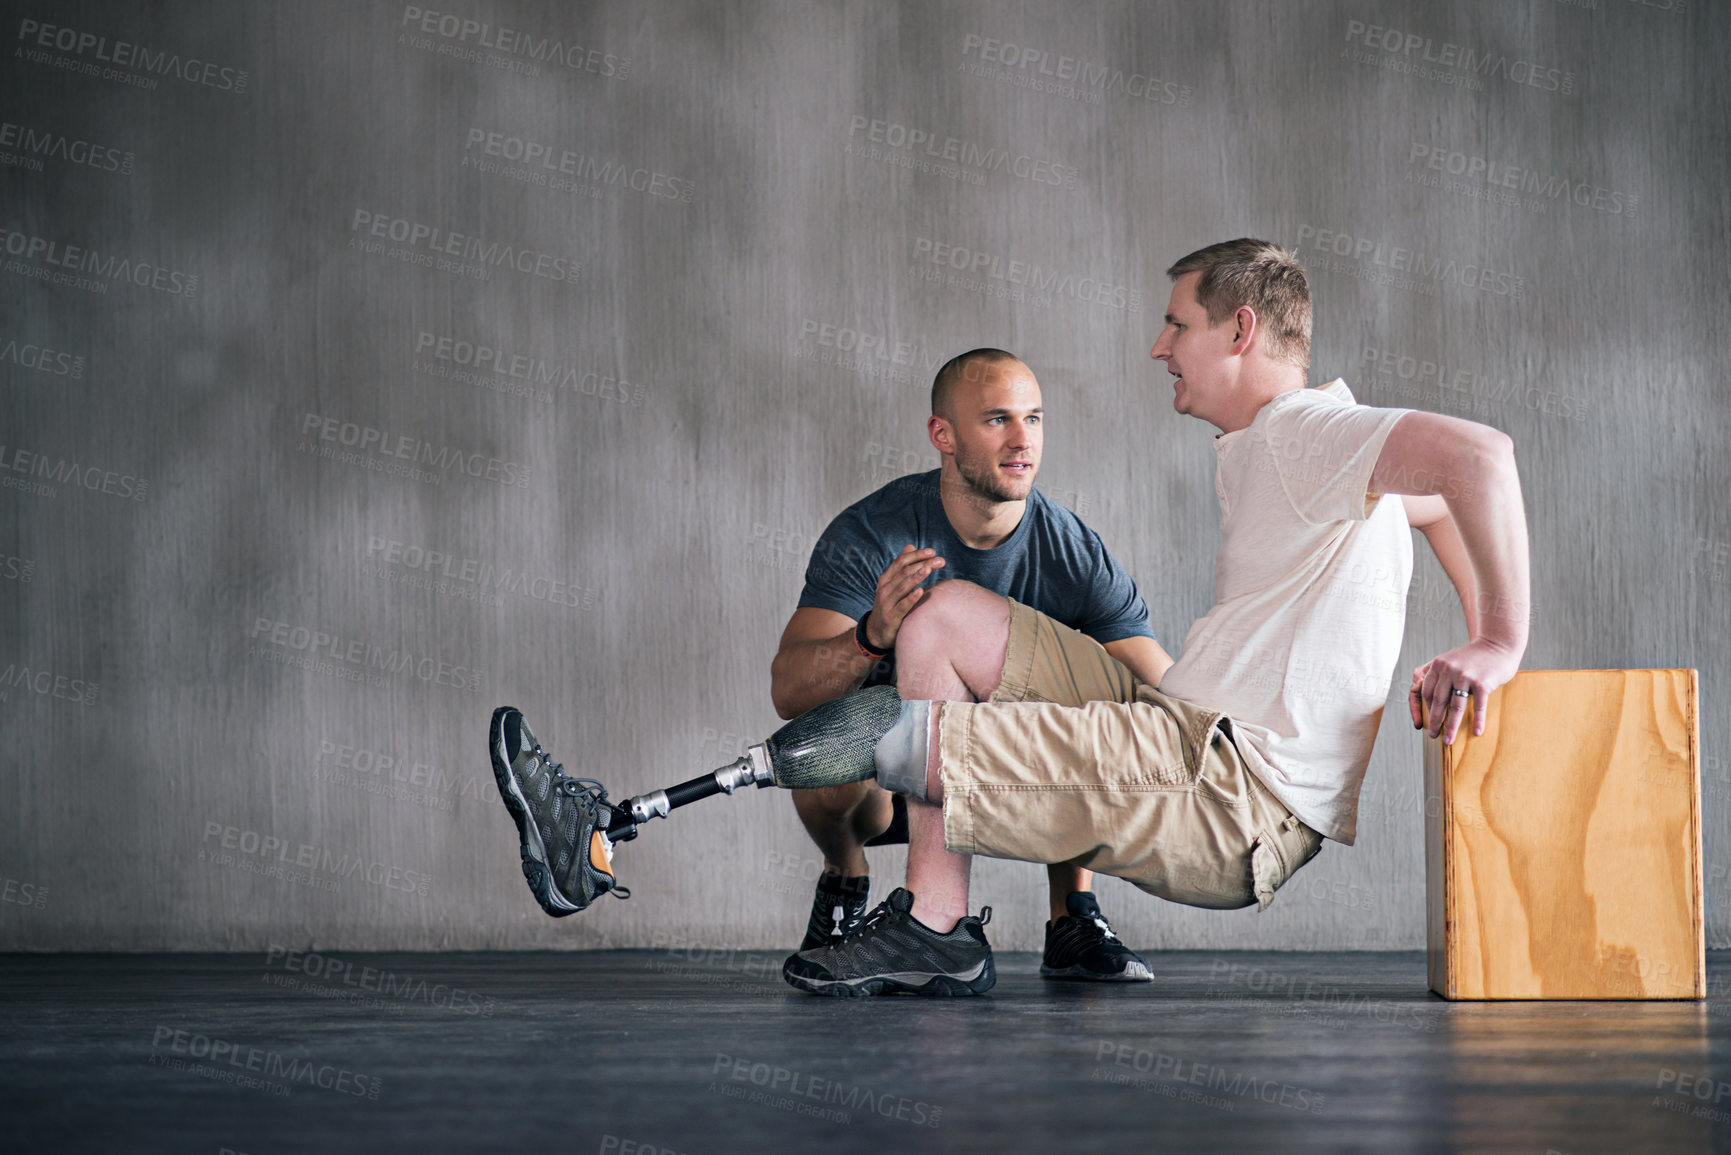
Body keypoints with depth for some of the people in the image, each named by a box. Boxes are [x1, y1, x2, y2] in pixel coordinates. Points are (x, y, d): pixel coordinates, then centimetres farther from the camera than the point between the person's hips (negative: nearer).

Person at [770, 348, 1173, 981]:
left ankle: (1071, 918, -8)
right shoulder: (870, 535, -21)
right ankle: (845, 881, 1)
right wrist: (873, 636, -54)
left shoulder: (1076, 555, -15)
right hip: (887, 782, -1)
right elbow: (787, 690, -33)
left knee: (1108, 683, -24)